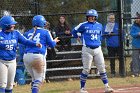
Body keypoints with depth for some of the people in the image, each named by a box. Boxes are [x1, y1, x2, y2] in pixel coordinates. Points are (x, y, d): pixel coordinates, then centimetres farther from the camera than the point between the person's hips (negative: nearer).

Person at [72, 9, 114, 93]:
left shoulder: (99, 26, 9)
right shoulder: (83, 25, -3)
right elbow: (74, 31, 9)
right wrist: (78, 38, 16)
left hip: (97, 49, 4)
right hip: (87, 50, -4)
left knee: (102, 68, 2)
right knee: (86, 69, -3)